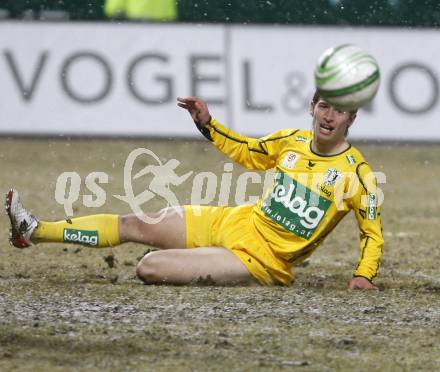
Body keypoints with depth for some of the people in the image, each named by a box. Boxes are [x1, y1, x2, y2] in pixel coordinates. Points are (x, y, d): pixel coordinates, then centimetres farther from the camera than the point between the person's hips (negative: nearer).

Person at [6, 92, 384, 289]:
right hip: (234, 222, 6)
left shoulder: (355, 171, -14)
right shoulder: (291, 141, 3)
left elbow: (373, 231, -8)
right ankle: (34, 231, 13)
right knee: (132, 224, 5)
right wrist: (207, 124, 10)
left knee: (149, 268, -20)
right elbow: (246, 152, 21)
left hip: (263, 260, -6)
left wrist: (364, 275, -22)